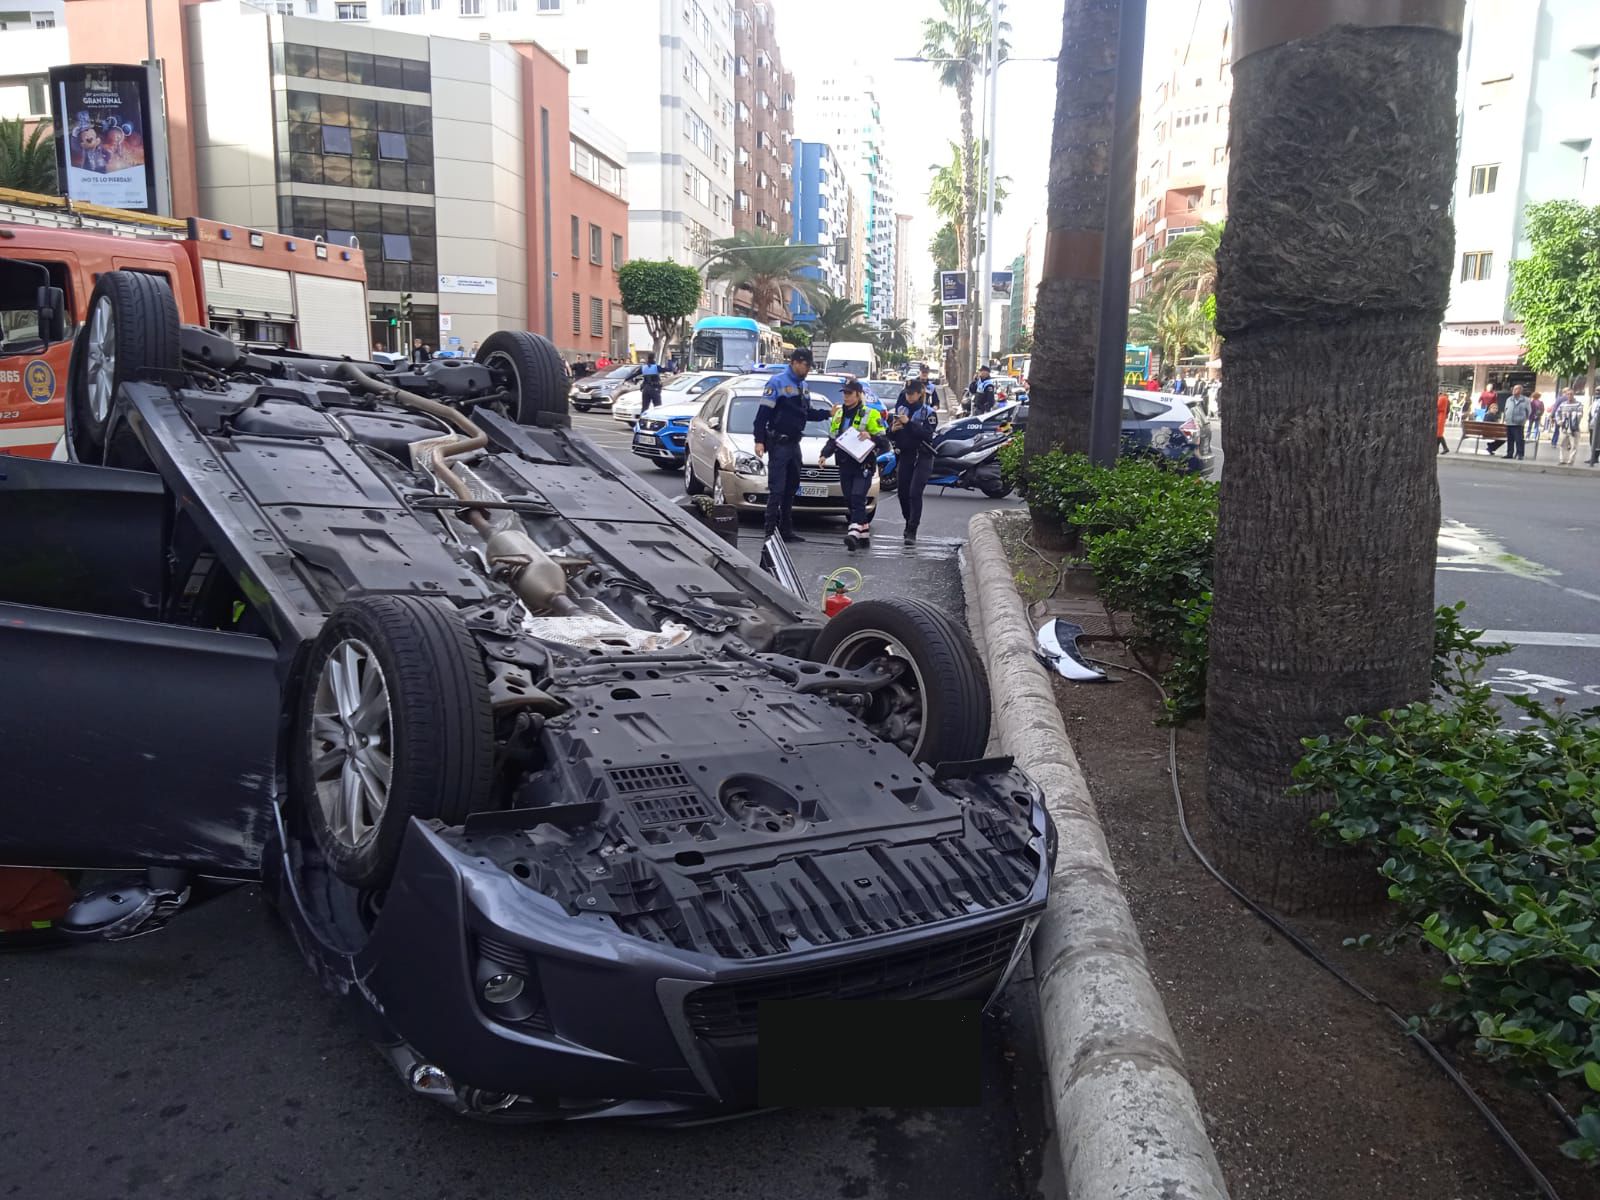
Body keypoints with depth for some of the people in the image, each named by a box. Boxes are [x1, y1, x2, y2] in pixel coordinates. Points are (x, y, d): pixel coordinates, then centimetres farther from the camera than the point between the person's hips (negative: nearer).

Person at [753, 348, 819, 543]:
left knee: (791, 488, 11)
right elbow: (763, 413, -13)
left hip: (794, 443, 8)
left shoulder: (802, 386, 15)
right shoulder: (778, 382, -9)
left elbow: (807, 413, 21)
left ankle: (786, 529, 17)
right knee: (777, 489, -10)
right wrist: (759, 440, -18)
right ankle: (771, 530, -7)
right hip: (779, 444, -8)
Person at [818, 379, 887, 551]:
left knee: (857, 498, -18)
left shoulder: (870, 414, -1)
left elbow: (882, 438, -4)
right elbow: (832, 439, 23)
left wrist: (871, 437, -24)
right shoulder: (838, 414, 17)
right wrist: (824, 455, 7)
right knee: (849, 500, 6)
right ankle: (864, 533, 15)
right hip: (845, 464, 6)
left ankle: (855, 532, -29)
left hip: (863, 464, -6)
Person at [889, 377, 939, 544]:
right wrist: (892, 429, -11)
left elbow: (927, 434, -18)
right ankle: (909, 523, 29)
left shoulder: (928, 412, -2)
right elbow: (892, 436, 12)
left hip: (922, 457, -5)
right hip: (905, 456, 5)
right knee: (902, 493, 7)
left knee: (915, 493, -15)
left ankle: (912, 531, -15)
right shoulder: (901, 409, 11)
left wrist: (908, 423, -24)